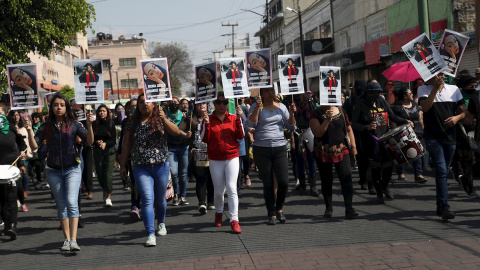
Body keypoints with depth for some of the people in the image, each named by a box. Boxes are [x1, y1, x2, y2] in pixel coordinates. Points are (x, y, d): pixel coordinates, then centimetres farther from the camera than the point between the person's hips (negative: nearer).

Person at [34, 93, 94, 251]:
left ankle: (73, 241, -22)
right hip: (54, 171, 3)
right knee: (61, 206, 9)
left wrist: (89, 125, -23)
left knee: (72, 202, -17)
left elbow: (89, 141, -8)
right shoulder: (46, 127, 3)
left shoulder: (73, 125, -1)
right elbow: (34, 146, -4)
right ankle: (67, 239, 18)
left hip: (72, 169, -2)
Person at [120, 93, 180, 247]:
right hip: (141, 168, 0)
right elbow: (126, 145, 10)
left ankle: (161, 223, 39)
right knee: (147, 199, -12)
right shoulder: (133, 123, 6)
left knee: (160, 199, 13)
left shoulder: (161, 119, 2)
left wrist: (164, 119, -28)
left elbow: (176, 132, -14)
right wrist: (123, 165, 9)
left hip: (161, 166, 0)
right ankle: (150, 234, -14)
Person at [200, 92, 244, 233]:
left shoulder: (233, 118, 3)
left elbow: (240, 136, -5)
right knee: (218, 191, 7)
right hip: (215, 160, 1)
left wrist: (239, 119, -13)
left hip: (232, 158, 0)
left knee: (231, 188, -12)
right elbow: (204, 139, -4)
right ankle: (219, 212, 36)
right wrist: (206, 123, -16)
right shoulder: (209, 119, 2)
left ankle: (234, 220, -11)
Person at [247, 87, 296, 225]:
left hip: (280, 148, 2)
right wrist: (257, 107, -21)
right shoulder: (256, 107, 2)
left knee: (283, 182, -6)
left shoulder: (281, 107, 10)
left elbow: (291, 127, 11)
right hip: (261, 150, -2)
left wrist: (291, 114, -6)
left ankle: (279, 208, 19)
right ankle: (272, 214, 13)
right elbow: (251, 123, -14)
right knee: (268, 184, 2)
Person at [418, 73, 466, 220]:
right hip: (432, 136, -3)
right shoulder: (423, 90, 2)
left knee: (444, 172, 11)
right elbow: (425, 107, -15)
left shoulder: (454, 89, 9)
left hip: (450, 135, 3)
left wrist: (457, 117, -11)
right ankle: (444, 207, -15)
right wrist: (435, 88, -17)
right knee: (441, 170, -14)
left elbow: (463, 111, 11)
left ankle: (440, 206, 23)